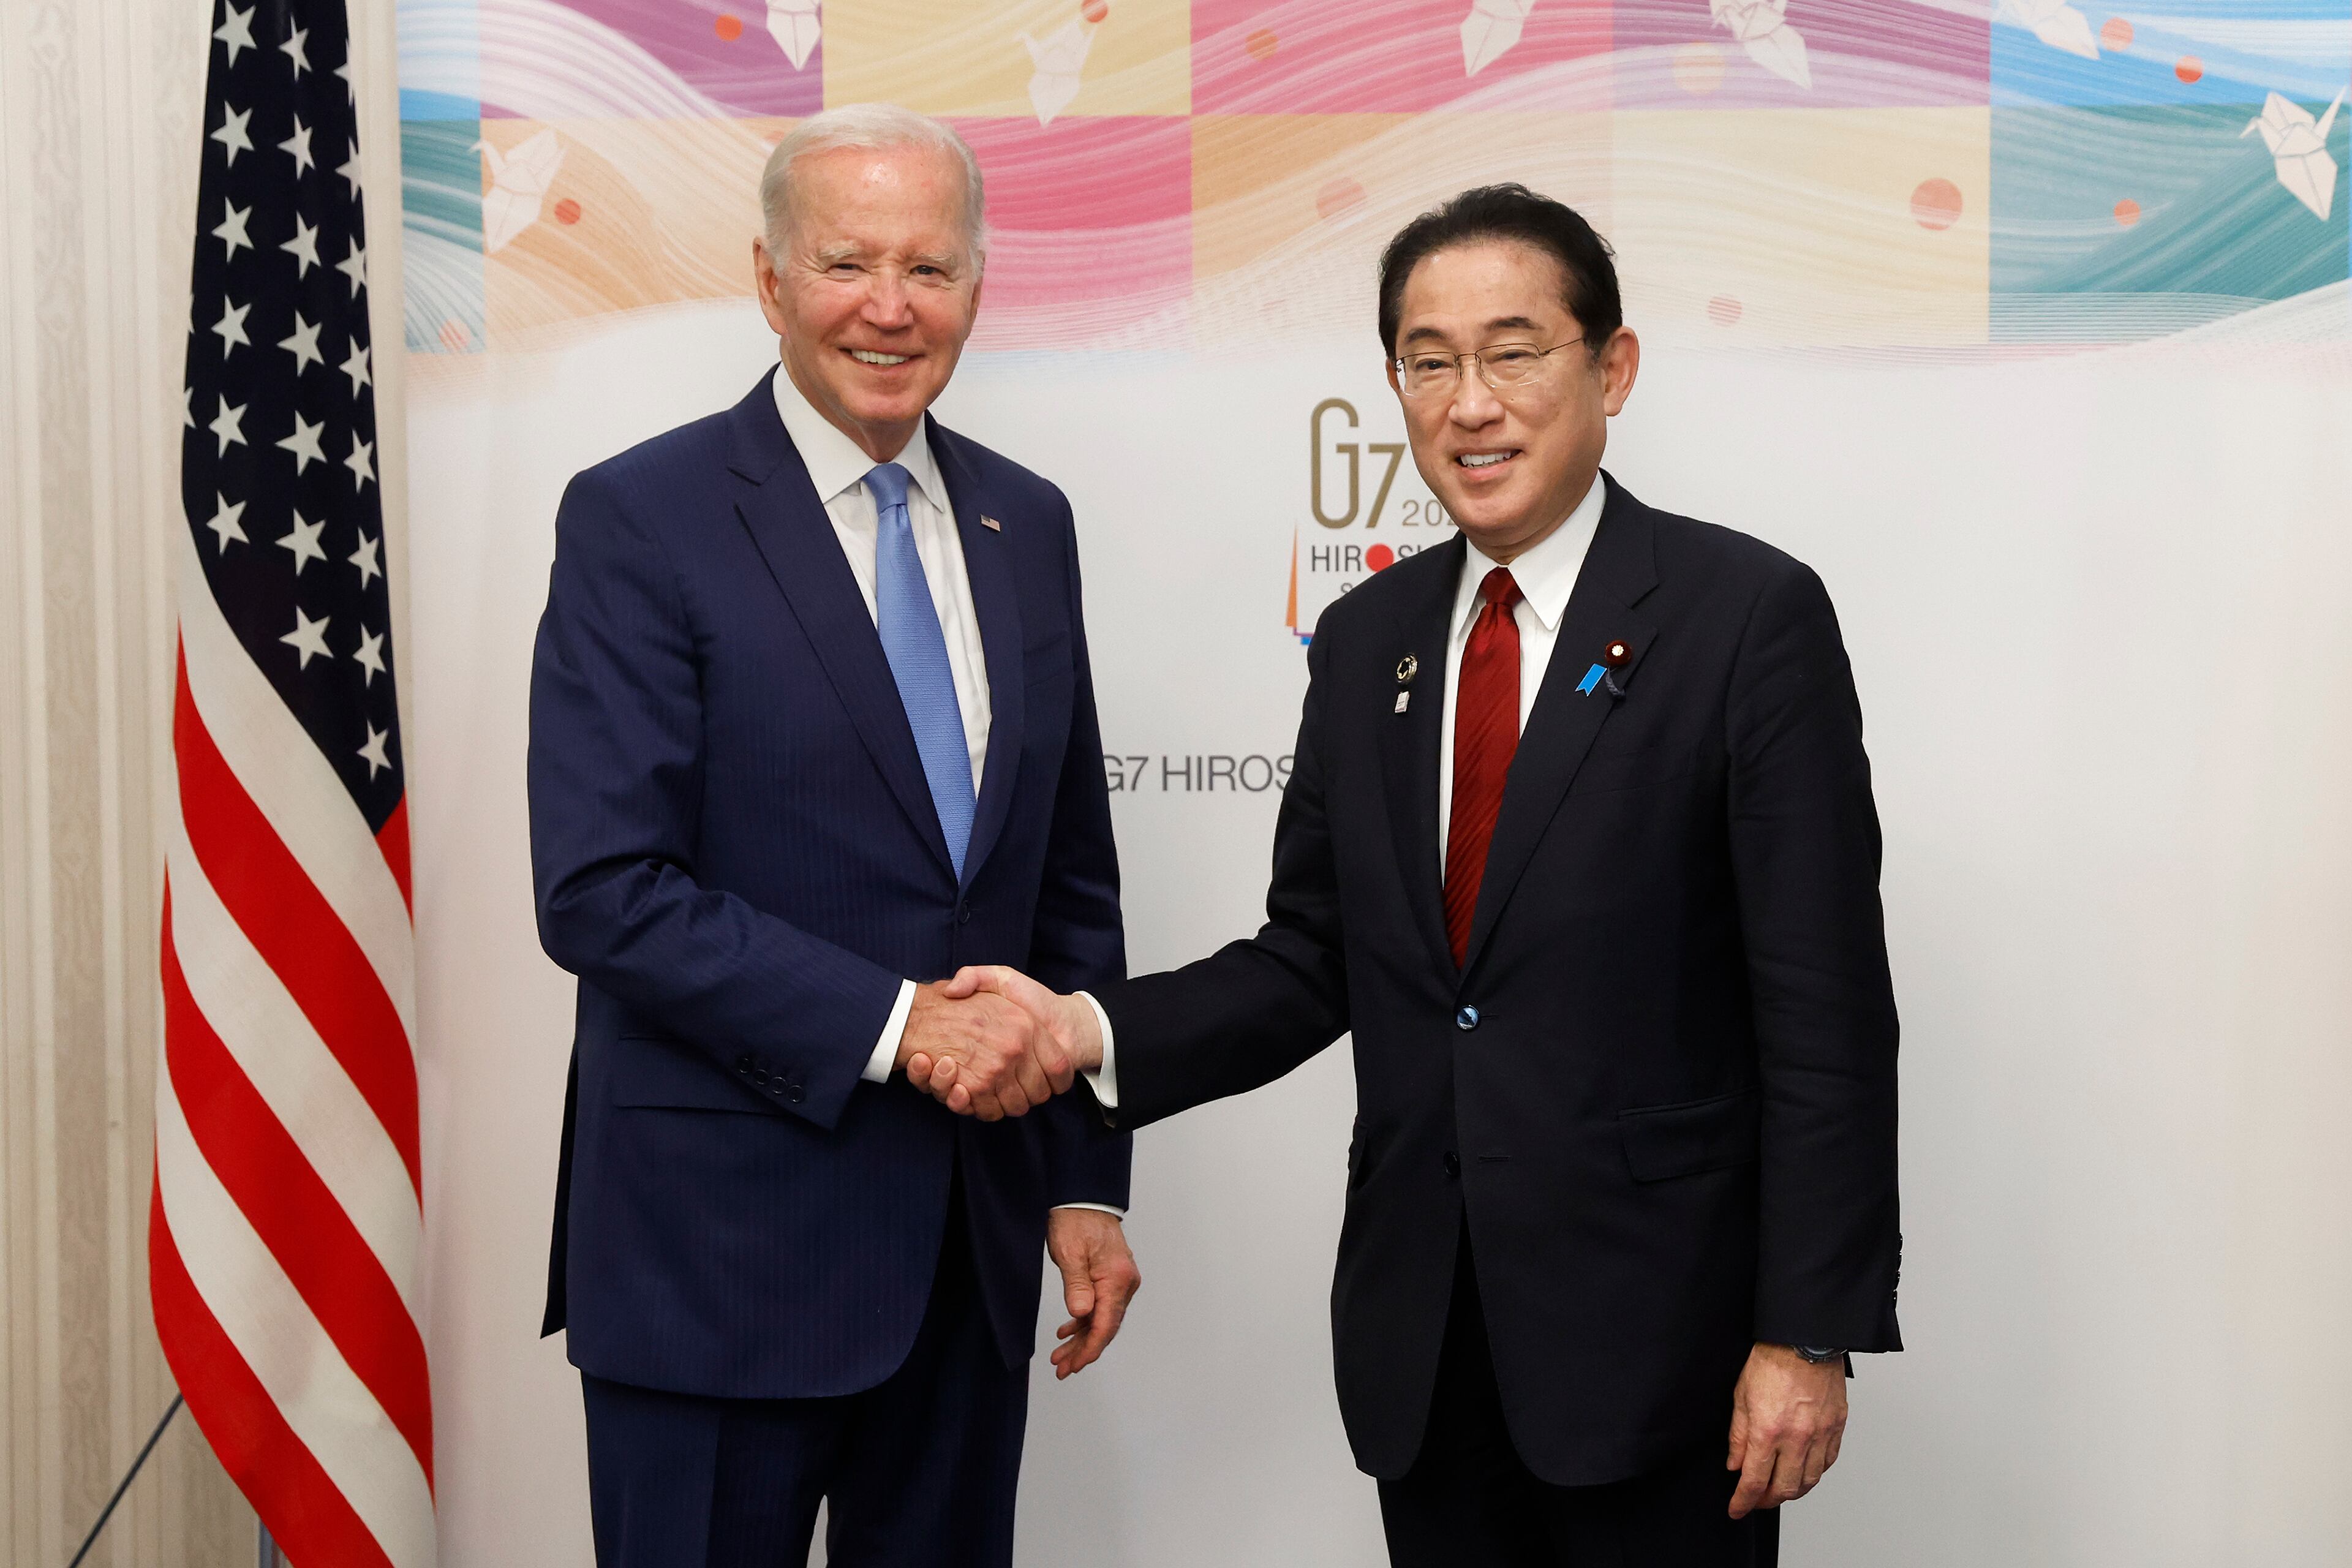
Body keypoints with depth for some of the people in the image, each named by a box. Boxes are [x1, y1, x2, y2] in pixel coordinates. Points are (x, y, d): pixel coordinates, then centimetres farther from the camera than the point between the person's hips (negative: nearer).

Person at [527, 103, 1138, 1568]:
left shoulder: (1026, 523, 9)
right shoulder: (640, 519, -8)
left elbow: (1074, 880, 12)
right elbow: (603, 889, -16)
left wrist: (1090, 1179, 9)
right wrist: (891, 1022, -19)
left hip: (971, 1236, 5)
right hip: (724, 1240, -5)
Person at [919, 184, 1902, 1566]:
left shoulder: (1751, 614, -8)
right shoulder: (1366, 642, 9)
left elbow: (1825, 1012, -11)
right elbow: (1311, 965, 10)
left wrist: (1809, 1336, -14)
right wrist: (1091, 1031, -7)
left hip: (1653, 1330, -5)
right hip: (1420, 1344, 5)